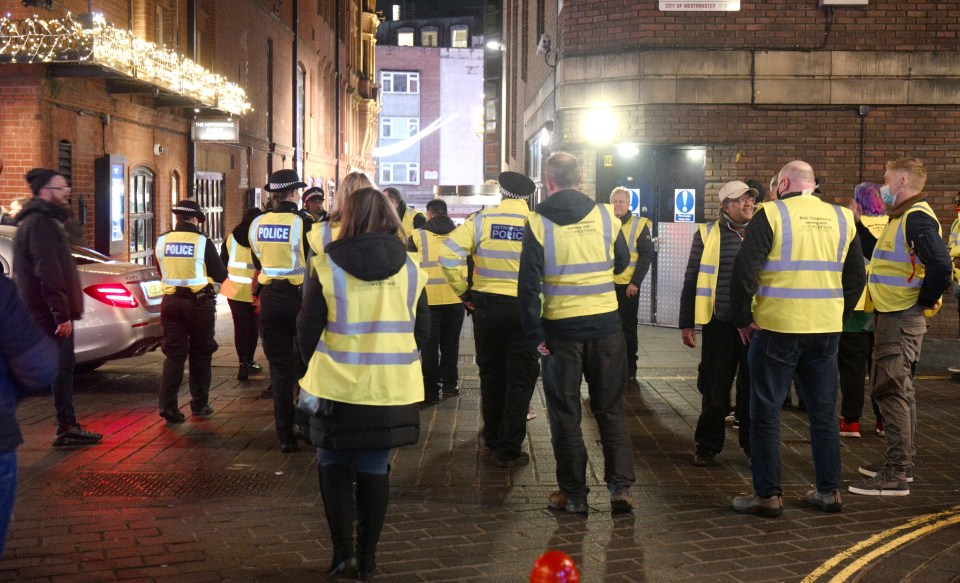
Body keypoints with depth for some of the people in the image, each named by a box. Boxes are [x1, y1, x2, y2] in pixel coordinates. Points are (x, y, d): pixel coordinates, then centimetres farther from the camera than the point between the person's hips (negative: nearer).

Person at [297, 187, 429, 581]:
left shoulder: (327, 266, -9)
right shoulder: (410, 269, -1)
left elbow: (307, 331, -4)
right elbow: (422, 332, 4)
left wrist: (315, 369, 14)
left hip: (337, 386, -2)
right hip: (391, 388, 2)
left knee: (334, 465, 15)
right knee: (374, 470, 13)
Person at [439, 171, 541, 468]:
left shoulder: (481, 220, -3)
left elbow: (448, 254, -10)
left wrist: (463, 291, 0)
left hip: (487, 306, 2)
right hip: (526, 308, -2)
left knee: (491, 374, 18)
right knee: (520, 379, 7)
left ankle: (491, 440, 30)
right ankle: (509, 450, 10)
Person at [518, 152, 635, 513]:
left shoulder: (538, 222, -8)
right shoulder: (605, 215, -1)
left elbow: (529, 283, -11)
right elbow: (621, 263, 14)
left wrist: (535, 333, -5)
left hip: (561, 328, -2)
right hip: (606, 323, 2)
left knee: (565, 413, 9)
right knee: (610, 408, 13)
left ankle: (573, 494, 13)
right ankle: (620, 487, 9)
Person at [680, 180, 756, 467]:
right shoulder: (707, 235, 2)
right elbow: (691, 281, 3)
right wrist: (686, 323, 0)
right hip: (720, 324, -2)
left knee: (754, 388, 7)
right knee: (715, 388, 6)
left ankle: (753, 444, 21)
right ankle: (707, 446, 19)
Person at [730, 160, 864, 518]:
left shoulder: (771, 214, -8)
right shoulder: (842, 219, 8)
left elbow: (744, 271, -13)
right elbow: (856, 278, 13)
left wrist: (743, 318, -2)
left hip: (776, 328, -5)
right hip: (826, 330, 5)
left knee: (766, 412, 4)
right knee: (824, 412, 14)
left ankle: (768, 495, 7)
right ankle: (829, 491, 20)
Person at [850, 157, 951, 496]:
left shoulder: (917, 217, -17)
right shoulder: (903, 217, 16)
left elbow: (940, 264, -28)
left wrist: (927, 300, -17)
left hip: (902, 317, -11)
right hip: (893, 316, 11)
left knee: (891, 390, -9)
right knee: (896, 389, 18)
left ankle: (896, 475, -5)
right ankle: (901, 461, 29)